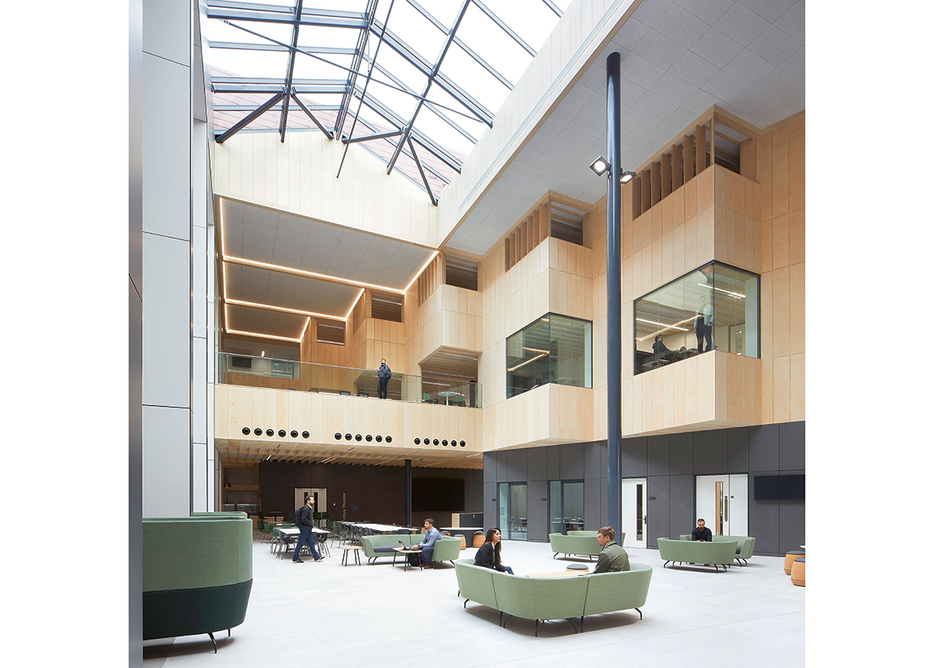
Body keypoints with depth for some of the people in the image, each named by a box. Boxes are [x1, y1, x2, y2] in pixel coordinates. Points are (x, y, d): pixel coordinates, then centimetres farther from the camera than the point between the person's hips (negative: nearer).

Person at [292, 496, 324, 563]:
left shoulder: (309, 508, 15)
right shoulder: (305, 509, -18)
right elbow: (303, 519, -26)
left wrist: (312, 521, 10)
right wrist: (310, 523, -19)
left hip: (308, 529, 10)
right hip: (305, 528, -10)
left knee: (311, 542, 10)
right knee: (300, 543, -2)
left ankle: (316, 557, 13)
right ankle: (295, 559, 7)